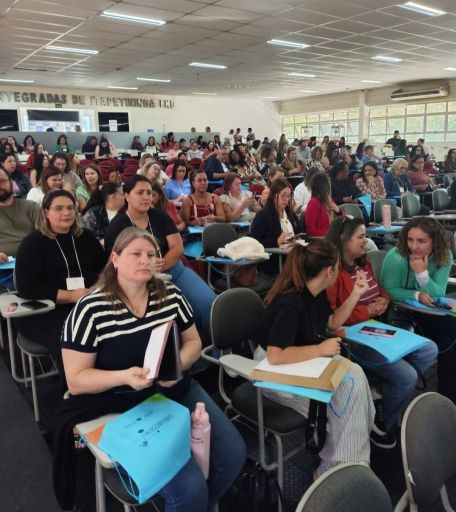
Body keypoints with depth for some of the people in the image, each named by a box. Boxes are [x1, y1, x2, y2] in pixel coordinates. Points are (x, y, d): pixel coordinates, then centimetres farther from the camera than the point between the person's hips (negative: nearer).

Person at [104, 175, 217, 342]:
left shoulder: (160, 216, 7)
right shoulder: (116, 226, -2)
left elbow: (178, 248, -1)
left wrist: (159, 267, -20)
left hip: (174, 270, 4)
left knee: (209, 303, -18)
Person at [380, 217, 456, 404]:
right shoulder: (396, 257, -21)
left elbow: (438, 295, -12)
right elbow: (389, 291, -17)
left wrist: (423, 274, -28)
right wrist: (417, 295, -29)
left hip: (429, 312, 5)